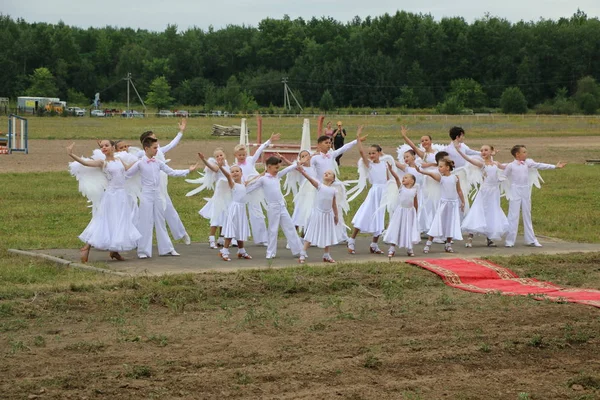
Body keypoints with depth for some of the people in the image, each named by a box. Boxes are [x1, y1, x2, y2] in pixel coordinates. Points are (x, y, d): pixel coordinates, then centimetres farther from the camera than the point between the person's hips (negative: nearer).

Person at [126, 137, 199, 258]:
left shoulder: (158, 163, 6)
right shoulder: (140, 163, -7)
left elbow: (172, 172, 10)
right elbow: (127, 174, -1)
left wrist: (188, 170, 9)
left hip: (158, 194, 4)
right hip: (147, 194, -4)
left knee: (161, 222, 10)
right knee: (145, 222, -2)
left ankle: (166, 249, 16)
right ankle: (143, 251, 4)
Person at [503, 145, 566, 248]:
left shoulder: (528, 163, 6)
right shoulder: (510, 165, -5)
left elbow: (540, 166, 9)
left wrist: (555, 166, 9)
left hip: (526, 191, 5)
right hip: (515, 192, -5)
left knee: (527, 215, 12)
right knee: (513, 216, -5)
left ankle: (531, 240, 18)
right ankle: (509, 241, -1)